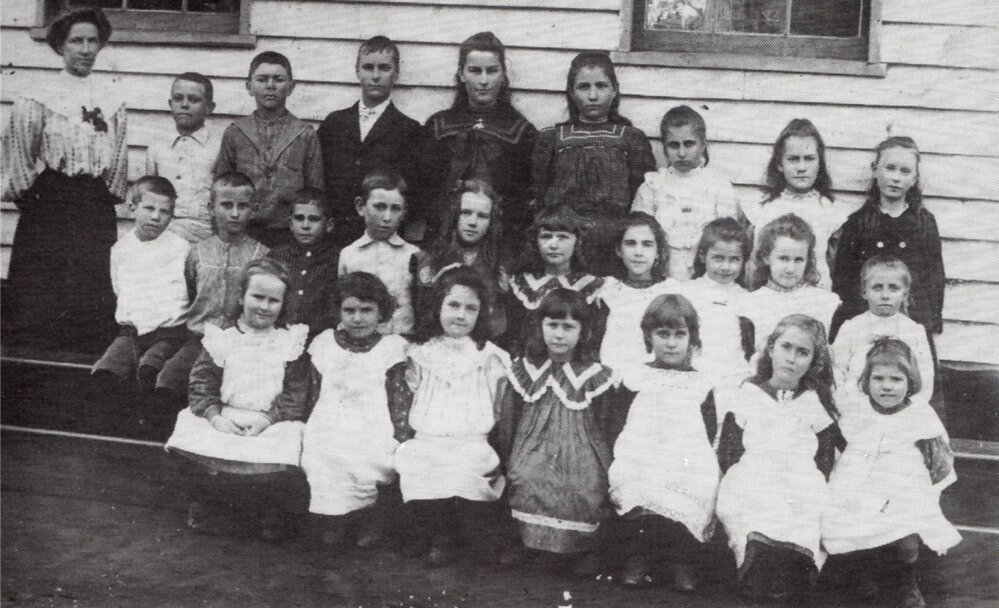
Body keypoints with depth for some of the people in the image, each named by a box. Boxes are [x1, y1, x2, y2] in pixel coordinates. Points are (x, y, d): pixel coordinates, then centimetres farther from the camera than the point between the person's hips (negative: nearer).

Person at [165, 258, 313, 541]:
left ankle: (272, 510, 4)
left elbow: (297, 395, -2)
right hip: (223, 419, 2)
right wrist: (215, 416, -16)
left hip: (274, 422, -2)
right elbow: (201, 383, 1)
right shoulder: (222, 337, 7)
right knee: (190, 447, -21)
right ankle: (203, 502, 9)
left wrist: (268, 418, -16)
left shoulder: (291, 340, 4)